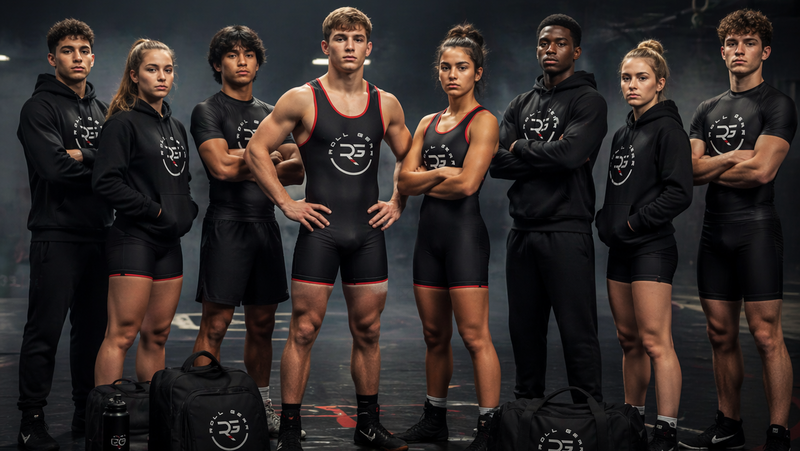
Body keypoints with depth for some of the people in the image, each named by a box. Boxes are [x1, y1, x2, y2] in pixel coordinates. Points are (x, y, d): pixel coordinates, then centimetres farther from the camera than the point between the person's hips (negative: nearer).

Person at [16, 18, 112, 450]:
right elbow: (54, 167, -18)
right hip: (57, 236, -6)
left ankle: (87, 413, 21)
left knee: (94, 329, 11)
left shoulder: (102, 110, 17)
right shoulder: (39, 108, -3)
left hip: (98, 235, 6)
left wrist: (82, 156, -12)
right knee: (45, 331, -4)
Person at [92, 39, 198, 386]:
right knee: (122, 334, -10)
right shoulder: (124, 122, -5)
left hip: (169, 243, 7)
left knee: (157, 335, 10)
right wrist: (156, 211, -13)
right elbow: (106, 181, -15)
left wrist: (188, 211, 7)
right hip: (134, 238, -7)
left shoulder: (176, 127, 18)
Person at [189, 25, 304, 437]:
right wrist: (270, 159, -2)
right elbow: (222, 167, -15)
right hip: (227, 224, -6)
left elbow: (297, 171, 9)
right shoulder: (207, 111, 0)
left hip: (266, 225, 6)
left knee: (262, 323, 9)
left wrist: (248, 166, -8)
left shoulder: (271, 115, 18)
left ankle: (261, 407, 17)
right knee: (216, 323, -9)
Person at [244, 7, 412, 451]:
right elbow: (257, 150, -1)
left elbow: (408, 157, 22)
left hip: (368, 232, 4)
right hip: (320, 230, -4)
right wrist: (287, 203, -6)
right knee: (304, 330, -2)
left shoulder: (386, 105, 8)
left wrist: (397, 203, 9)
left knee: (367, 332, 11)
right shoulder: (302, 100, -3)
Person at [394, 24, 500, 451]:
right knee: (435, 335, 14)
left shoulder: (482, 121, -6)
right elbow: (405, 180, 7)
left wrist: (424, 179, -2)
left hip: (464, 231, -7)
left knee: (474, 336, -7)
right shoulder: (428, 123, 15)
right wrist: (440, 174, -8)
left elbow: (467, 183, -17)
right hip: (429, 231, 7)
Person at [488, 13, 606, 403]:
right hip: (522, 231, 6)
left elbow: (570, 152, -20)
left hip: (566, 232, -6)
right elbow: (497, 162, 3)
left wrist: (520, 147, -4)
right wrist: (547, 157, -9)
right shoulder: (521, 105, 16)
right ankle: (527, 404, 26)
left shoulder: (588, 101, -1)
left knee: (577, 331, -5)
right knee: (524, 328, 13)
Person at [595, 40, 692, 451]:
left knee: (655, 341, -10)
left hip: (652, 247, -8)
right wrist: (605, 220, 7)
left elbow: (679, 193, -16)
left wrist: (632, 223, -13)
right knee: (629, 340, 13)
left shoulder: (667, 129, -7)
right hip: (620, 249, 8)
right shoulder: (622, 134, 18)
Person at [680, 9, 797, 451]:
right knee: (721, 335, 10)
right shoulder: (708, 110, 17)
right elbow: (691, 170, 6)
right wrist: (731, 158, -8)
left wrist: (710, 168, -1)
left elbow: (761, 170, -14)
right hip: (714, 232, 6)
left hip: (756, 229, -6)